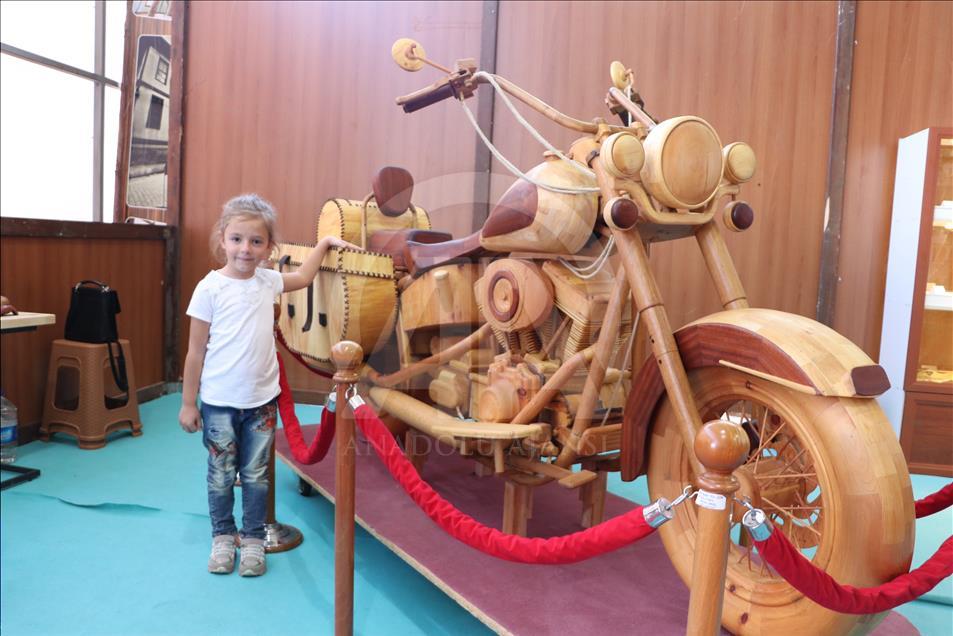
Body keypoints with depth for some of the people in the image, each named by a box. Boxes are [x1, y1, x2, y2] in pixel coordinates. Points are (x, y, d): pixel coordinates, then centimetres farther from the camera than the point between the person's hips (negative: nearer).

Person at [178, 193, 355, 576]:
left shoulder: (268, 281, 1)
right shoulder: (210, 288, -10)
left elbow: (303, 277, 25)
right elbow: (196, 351, -6)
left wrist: (324, 243, 23)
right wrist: (188, 403, -3)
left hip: (261, 400, 3)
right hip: (219, 402, -3)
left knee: (256, 475, 12)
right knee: (221, 475, 11)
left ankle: (253, 539, 25)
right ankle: (223, 537, 29)